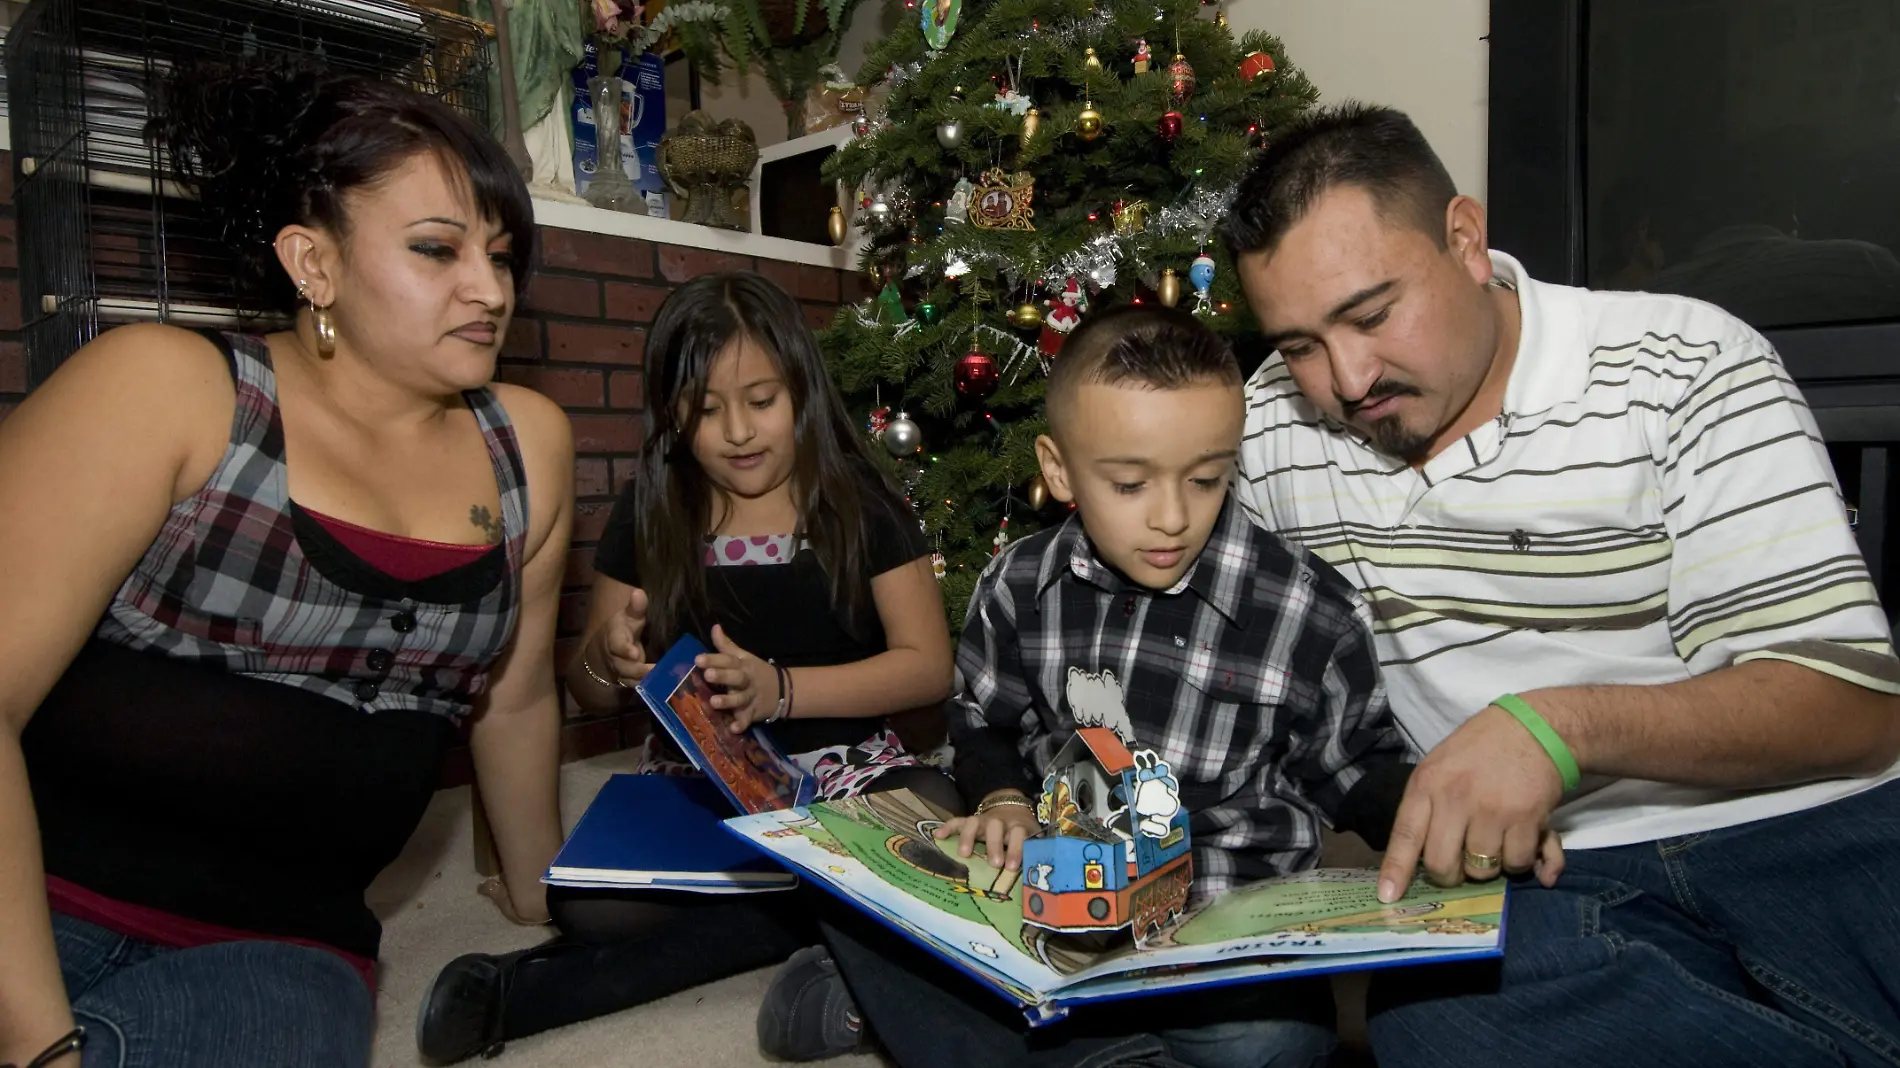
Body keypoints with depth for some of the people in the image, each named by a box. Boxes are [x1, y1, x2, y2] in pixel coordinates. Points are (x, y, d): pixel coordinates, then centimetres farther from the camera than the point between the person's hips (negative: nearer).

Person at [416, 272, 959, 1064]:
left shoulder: (860, 506, -1)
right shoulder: (649, 517, 5)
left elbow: (929, 667, -7)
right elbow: (588, 693, 12)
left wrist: (780, 689, -22)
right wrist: (606, 661, -14)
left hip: (842, 766, 1)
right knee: (587, 901, -29)